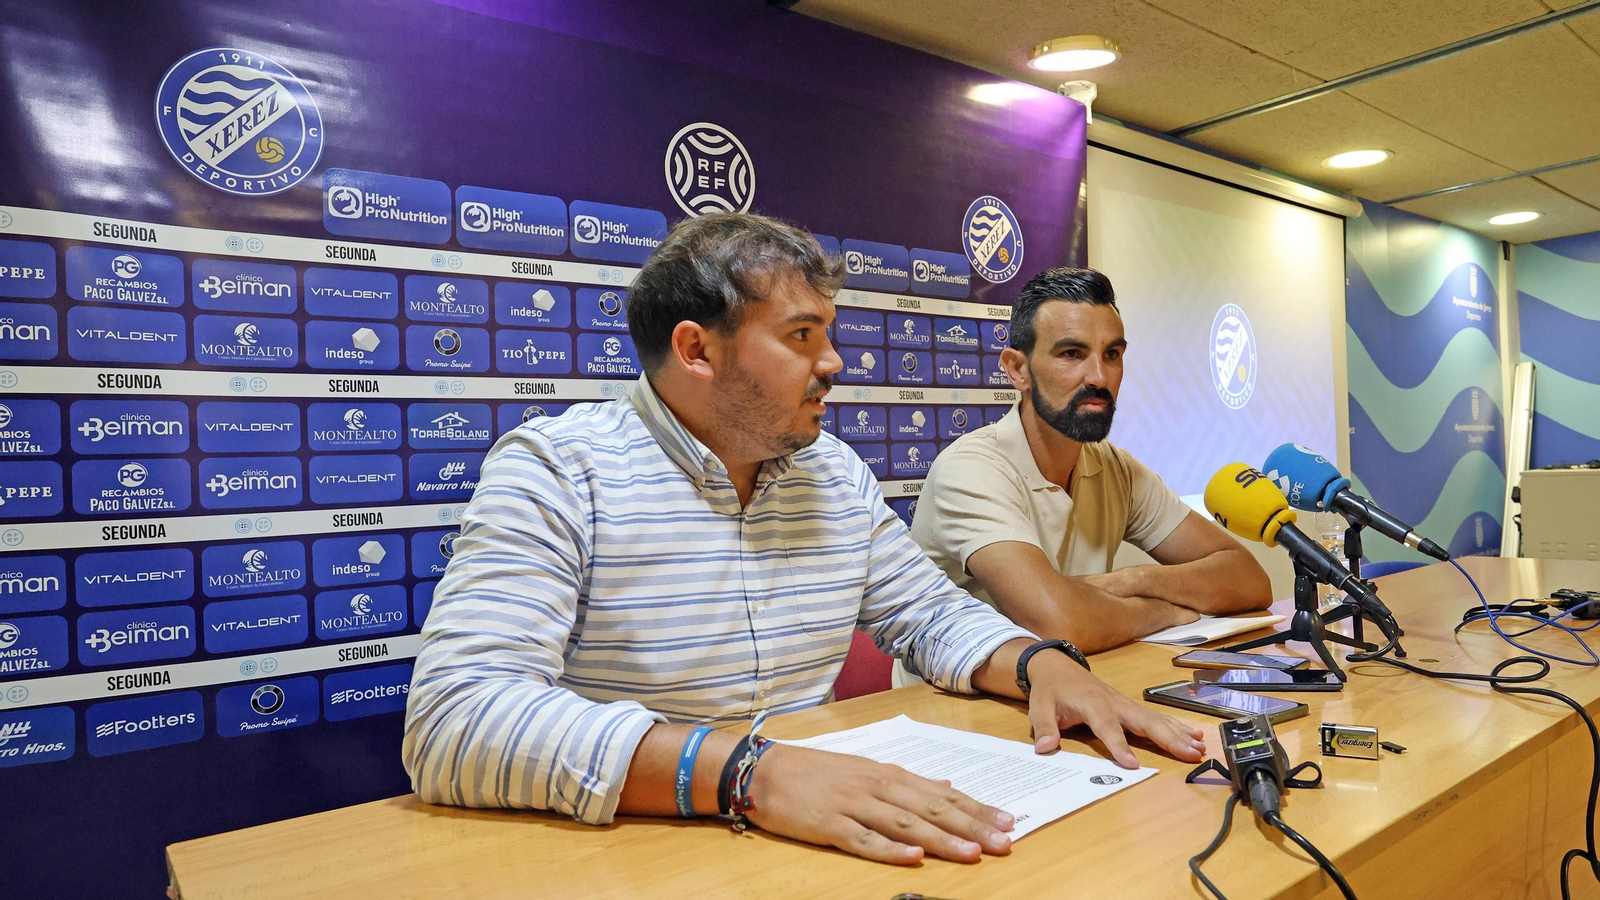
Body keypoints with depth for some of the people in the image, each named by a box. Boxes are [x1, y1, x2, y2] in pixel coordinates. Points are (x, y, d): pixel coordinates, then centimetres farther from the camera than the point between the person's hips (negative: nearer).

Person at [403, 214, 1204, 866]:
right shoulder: (555, 468, -13)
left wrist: (1041, 663, -6)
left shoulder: (836, 472, 7)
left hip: (815, 837, 5)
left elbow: (934, 616, 15)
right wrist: (747, 771, -34)